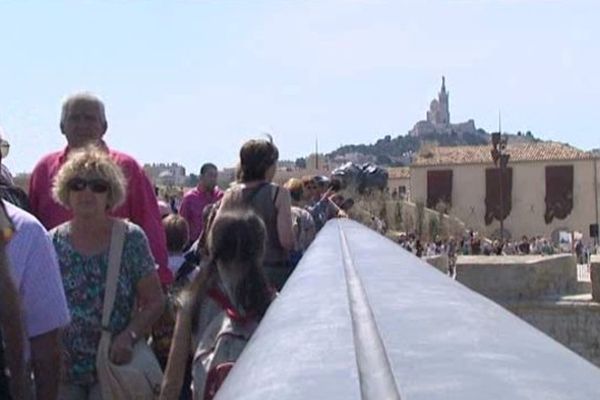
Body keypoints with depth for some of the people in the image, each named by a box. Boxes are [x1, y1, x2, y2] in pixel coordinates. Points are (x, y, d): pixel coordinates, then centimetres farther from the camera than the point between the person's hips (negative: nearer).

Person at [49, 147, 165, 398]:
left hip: (114, 366, -2)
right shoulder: (53, 243, 3)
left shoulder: (131, 238, -3)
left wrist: (129, 336, -17)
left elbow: (155, 301, -2)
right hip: (62, 369, 2)